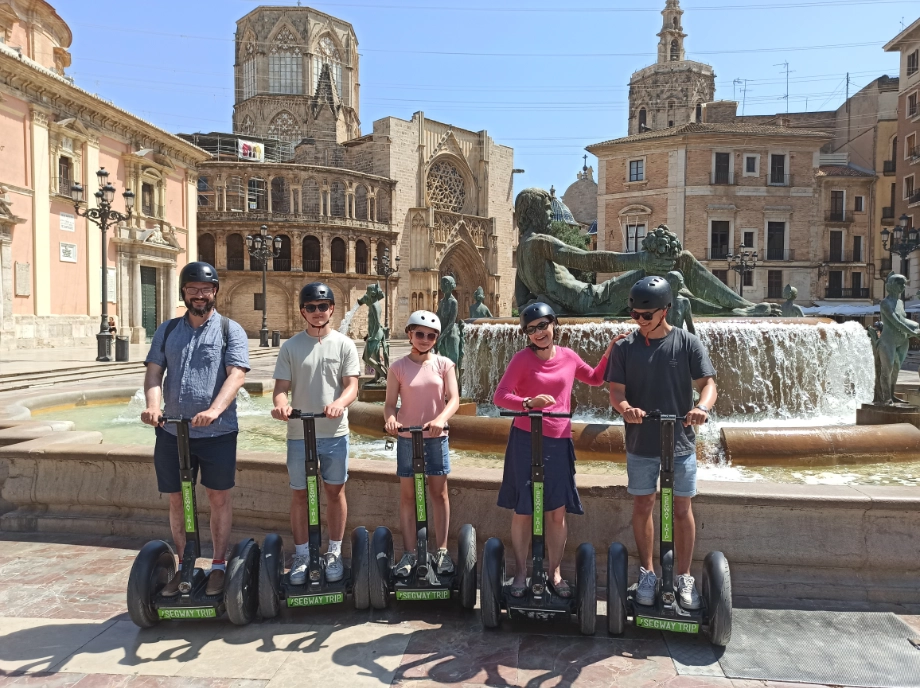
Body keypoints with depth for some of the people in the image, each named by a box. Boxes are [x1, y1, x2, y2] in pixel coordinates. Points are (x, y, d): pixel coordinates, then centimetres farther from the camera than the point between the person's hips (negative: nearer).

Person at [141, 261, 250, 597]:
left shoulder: (230, 330, -2)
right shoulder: (167, 330, 10)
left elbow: (236, 375, -14)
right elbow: (153, 371, 2)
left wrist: (214, 410, -30)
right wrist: (153, 405, -18)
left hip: (217, 431, -3)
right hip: (172, 431, 4)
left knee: (219, 497, 7)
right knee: (177, 500, 12)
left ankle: (219, 566, 21)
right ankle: (184, 566, 27)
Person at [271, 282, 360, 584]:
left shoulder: (344, 344, 0)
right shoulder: (290, 346, 3)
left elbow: (352, 386, -5)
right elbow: (282, 387, 0)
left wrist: (339, 403, -27)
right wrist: (280, 403, -23)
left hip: (335, 432, 0)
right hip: (299, 433, 1)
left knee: (335, 491, 8)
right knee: (300, 493, 9)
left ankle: (334, 553, 24)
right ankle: (302, 554, 24)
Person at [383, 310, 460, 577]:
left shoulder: (444, 364, -2)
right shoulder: (398, 367, -2)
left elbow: (454, 399, -8)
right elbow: (390, 402, -4)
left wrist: (441, 419, -27)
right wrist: (390, 418, -26)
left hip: (436, 437, 0)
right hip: (407, 437, 0)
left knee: (439, 493, 6)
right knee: (407, 495, 6)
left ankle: (442, 551, 18)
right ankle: (409, 553, 16)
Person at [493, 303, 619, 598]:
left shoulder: (568, 356, 5)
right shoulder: (522, 359, -6)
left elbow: (595, 379, 23)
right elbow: (500, 396, -11)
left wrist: (608, 354, 8)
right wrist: (529, 403, -27)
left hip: (559, 441, 3)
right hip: (526, 440, -3)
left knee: (558, 511, 7)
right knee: (523, 510, 5)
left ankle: (555, 572, 23)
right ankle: (521, 572, 21)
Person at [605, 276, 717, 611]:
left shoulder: (688, 343, -3)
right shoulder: (625, 347, -1)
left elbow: (708, 382, -7)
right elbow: (615, 391, -4)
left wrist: (703, 406, -28)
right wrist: (625, 407, -27)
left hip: (681, 442, -1)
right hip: (640, 443, 1)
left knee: (682, 509, 7)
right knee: (642, 507, 10)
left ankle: (684, 577, 23)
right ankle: (647, 573, 26)